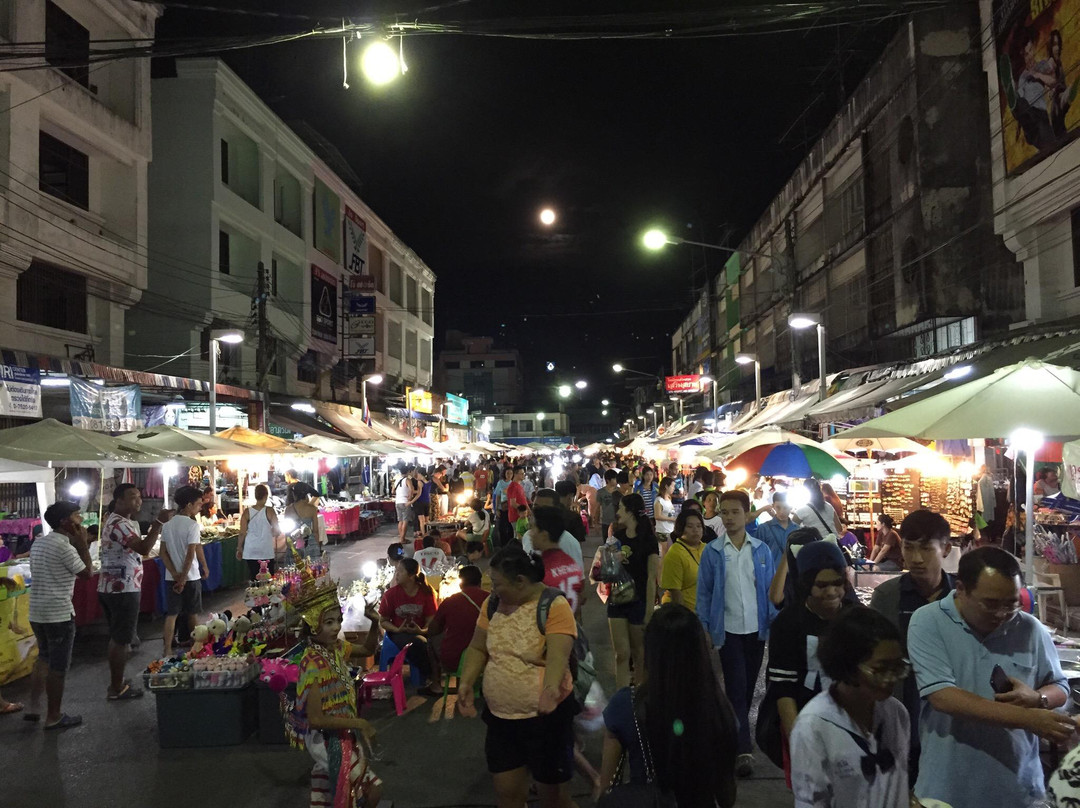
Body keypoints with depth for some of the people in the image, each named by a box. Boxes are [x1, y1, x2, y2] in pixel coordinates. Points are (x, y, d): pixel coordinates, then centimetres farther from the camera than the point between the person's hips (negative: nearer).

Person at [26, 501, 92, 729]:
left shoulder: (38, 542, 10)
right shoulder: (64, 546, -18)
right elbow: (87, 573, -10)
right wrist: (83, 544, -7)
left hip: (36, 611, 9)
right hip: (59, 613, -9)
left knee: (44, 658, 23)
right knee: (58, 666, 2)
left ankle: (34, 707, 24)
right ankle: (54, 717, 10)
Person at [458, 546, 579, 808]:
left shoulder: (554, 606, -19)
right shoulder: (492, 603, 0)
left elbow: (558, 656, -29)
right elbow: (478, 647, 6)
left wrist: (550, 688, -47)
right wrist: (466, 683, -9)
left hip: (546, 715, -5)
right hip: (500, 715, 5)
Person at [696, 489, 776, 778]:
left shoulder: (761, 550, 1)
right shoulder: (712, 551, -4)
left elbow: (769, 589, 5)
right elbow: (704, 592, -1)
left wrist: (774, 624, 1)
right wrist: (704, 629, -4)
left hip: (756, 629, 3)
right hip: (728, 630, -3)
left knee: (748, 686, 14)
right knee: (736, 688, -4)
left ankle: (735, 734, 34)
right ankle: (743, 750, -1)